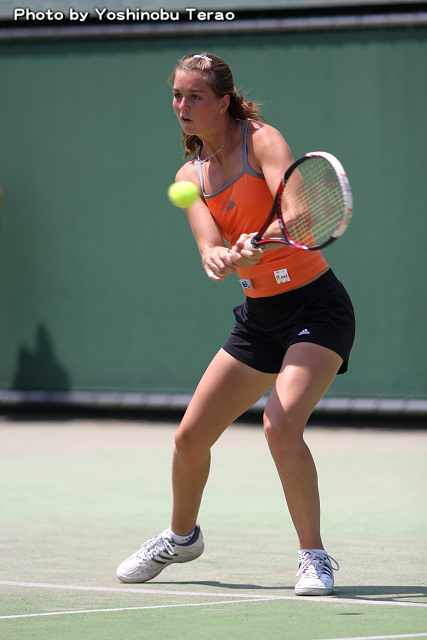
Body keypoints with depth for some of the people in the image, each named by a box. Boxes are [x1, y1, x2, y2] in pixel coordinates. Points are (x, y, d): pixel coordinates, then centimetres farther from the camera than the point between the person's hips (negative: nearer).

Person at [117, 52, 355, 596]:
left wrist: (259, 244, -48)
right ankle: (182, 536, 36)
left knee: (281, 425, -28)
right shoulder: (190, 176, 5)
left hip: (315, 306, -6)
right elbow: (211, 250, -10)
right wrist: (220, 257, -34)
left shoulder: (262, 141, -11)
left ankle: (314, 556, -14)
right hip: (258, 315, 7)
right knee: (190, 437, 8)